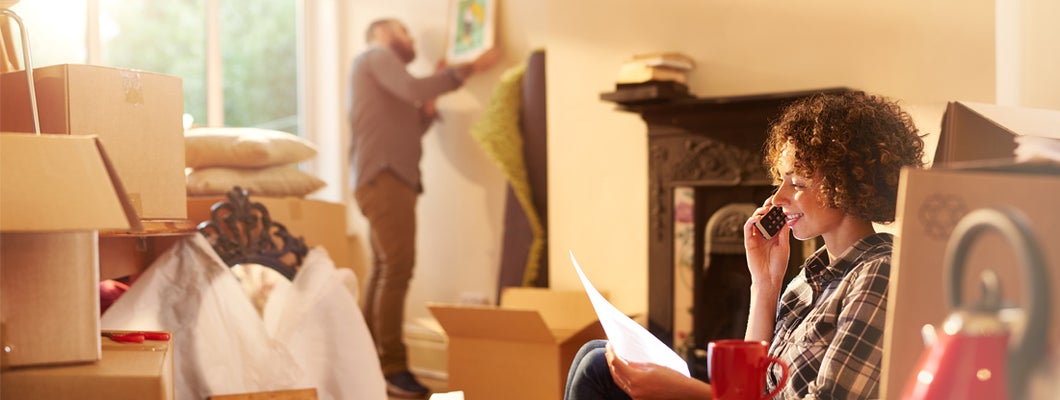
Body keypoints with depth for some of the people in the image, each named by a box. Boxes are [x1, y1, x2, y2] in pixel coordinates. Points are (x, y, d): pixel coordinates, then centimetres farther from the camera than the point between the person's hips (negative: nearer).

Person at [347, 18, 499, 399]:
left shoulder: (384, 71, 30)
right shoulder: (376, 55, 3)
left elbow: (407, 133, 21)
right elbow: (413, 89, -16)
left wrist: (432, 99, 14)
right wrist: (467, 69, -10)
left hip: (392, 179, 10)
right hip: (383, 177, -10)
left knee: (384, 269, 8)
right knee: (397, 268, -16)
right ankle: (392, 367, -18)